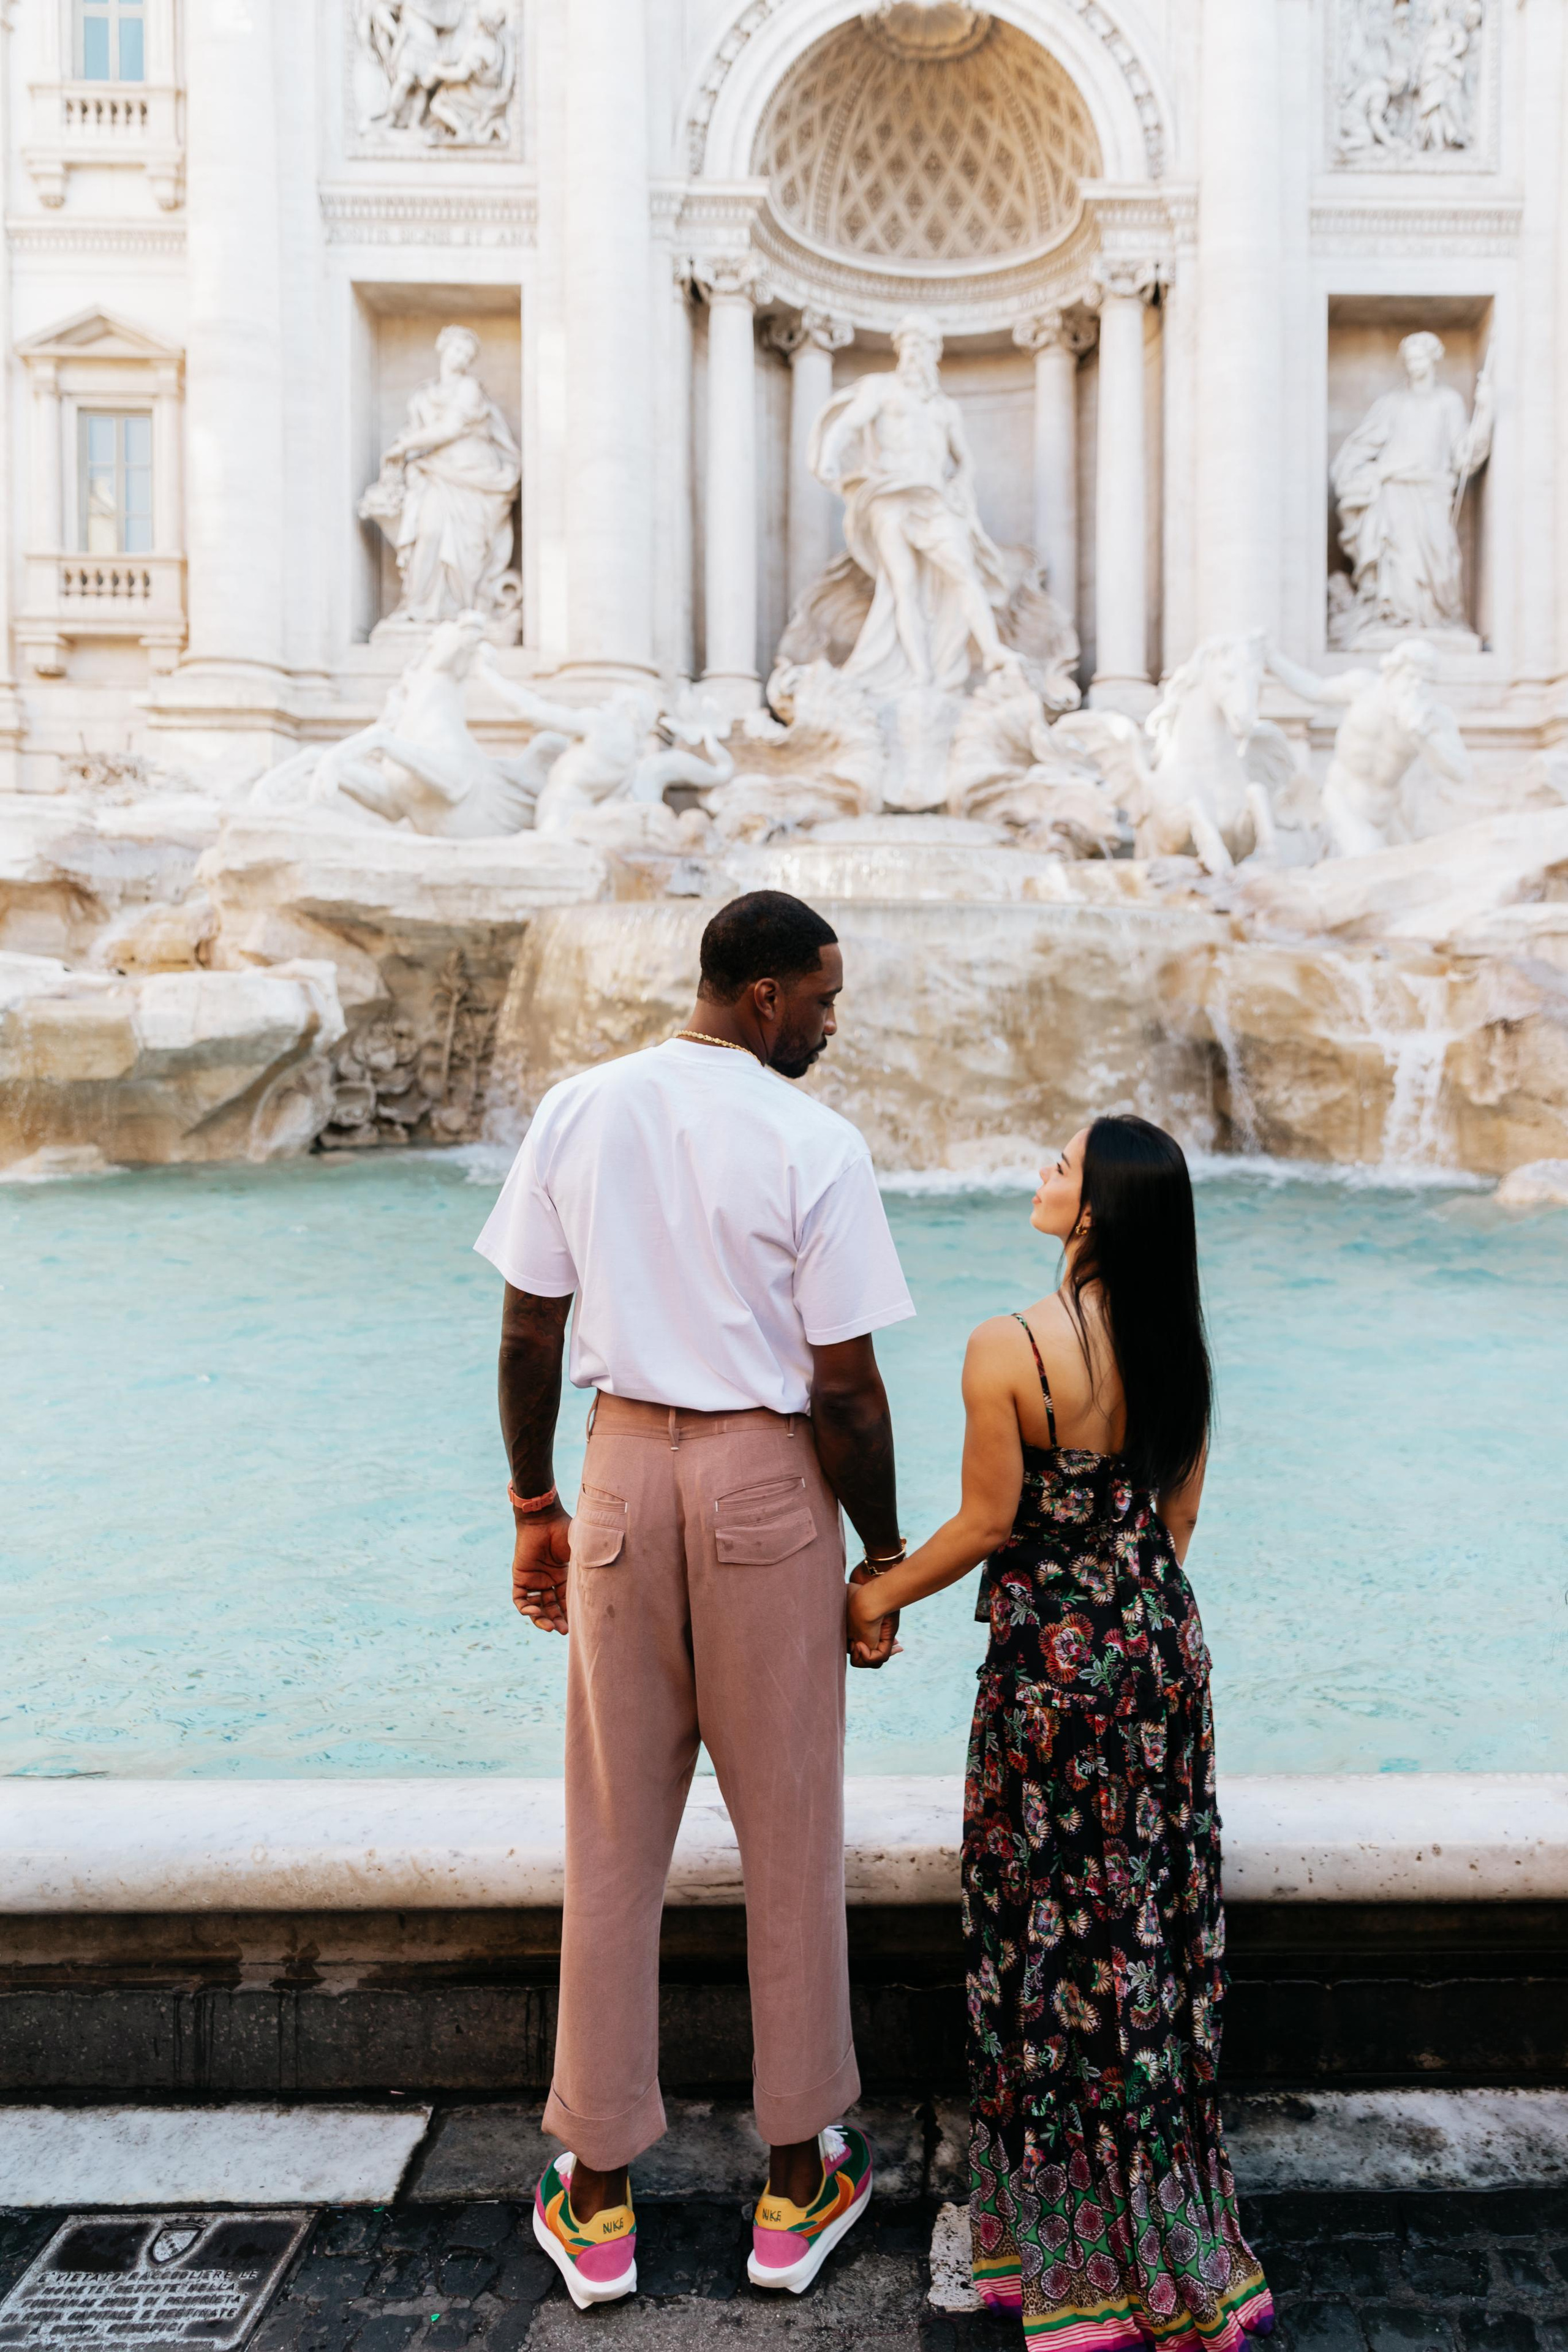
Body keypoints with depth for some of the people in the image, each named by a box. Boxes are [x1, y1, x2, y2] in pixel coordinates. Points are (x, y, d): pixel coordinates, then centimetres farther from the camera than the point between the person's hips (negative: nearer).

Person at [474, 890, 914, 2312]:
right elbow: (844, 1390, -11)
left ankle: (598, 2196, 31)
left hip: (623, 1469, 4)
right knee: (790, 1843, 14)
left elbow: (528, 1336, 2)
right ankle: (799, 2184, 32)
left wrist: (535, 1510, 12)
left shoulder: (576, 1113, 0)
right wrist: (884, 1555, 1)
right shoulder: (816, 1145, -12)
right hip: (767, 1481, -3)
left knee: (615, 1842, 15)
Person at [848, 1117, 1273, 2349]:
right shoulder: (1177, 1345, -1)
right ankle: (1170, 2246, 37)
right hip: (1163, 1645, 6)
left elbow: (989, 1523, -14)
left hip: (1053, 1659, -6)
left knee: (1056, 1935, 10)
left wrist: (880, 1596, 1)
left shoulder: (1008, 1350, -21)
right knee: (1155, 1931, 19)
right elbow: (1177, 1516, 7)